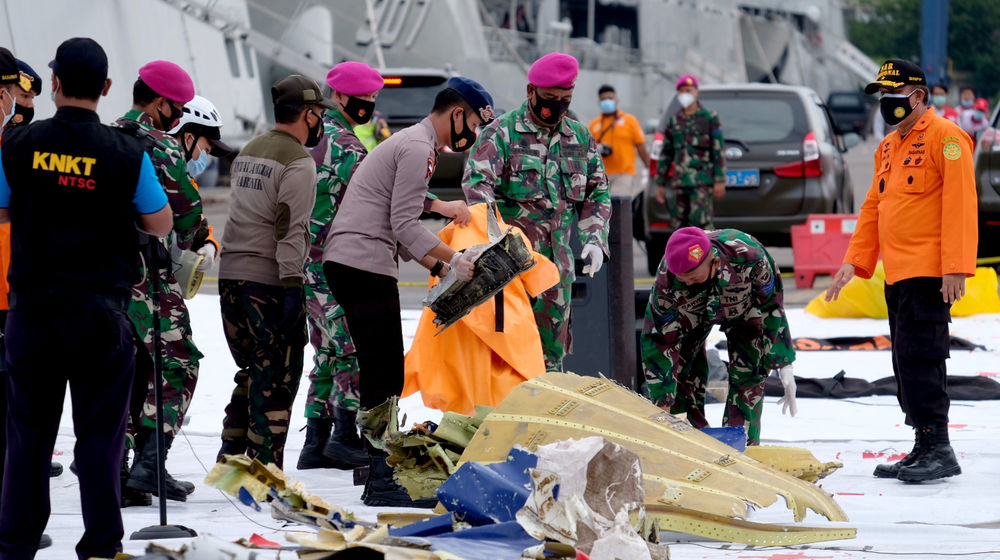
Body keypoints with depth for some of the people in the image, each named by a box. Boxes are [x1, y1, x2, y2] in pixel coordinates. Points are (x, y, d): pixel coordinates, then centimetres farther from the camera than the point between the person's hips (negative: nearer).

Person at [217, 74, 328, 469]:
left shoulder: (248, 152, 16)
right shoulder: (299, 162, -10)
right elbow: (291, 229, -18)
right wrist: (292, 287, -20)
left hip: (230, 274, 8)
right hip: (268, 280, -8)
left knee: (252, 371, 18)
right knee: (277, 378, -3)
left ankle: (230, 457, 18)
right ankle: (264, 467, -4)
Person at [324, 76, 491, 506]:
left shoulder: (411, 143, 25)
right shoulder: (418, 148, -9)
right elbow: (405, 225, -16)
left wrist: (438, 266, 18)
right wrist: (455, 259, -14)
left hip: (344, 261, 11)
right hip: (365, 265, -11)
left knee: (381, 374, 13)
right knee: (384, 376, -11)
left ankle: (378, 476, 18)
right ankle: (381, 479, -12)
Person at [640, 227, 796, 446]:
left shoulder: (748, 255, -42)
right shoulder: (667, 279, -40)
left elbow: (772, 307, -24)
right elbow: (660, 338, -30)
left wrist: (783, 364, -21)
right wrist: (662, 403, -31)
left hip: (743, 308, 0)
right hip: (690, 313, 1)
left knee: (749, 378, -13)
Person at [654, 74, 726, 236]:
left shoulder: (709, 118, 2)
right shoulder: (674, 121, 15)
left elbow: (718, 151, -2)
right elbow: (665, 154, 18)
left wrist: (719, 181, -9)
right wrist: (660, 184, 15)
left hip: (702, 181, -5)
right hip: (679, 182, 5)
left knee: (700, 220, -17)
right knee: (678, 224, 2)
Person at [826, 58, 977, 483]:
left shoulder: (944, 137, -9)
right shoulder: (888, 148, 19)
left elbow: (959, 205, -16)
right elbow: (874, 208, 25)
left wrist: (956, 267, -22)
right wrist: (854, 260, 16)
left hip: (929, 273, -9)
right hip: (897, 275, 9)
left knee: (920, 359, -13)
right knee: (906, 364, 9)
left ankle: (938, 450, -10)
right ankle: (924, 449, 14)